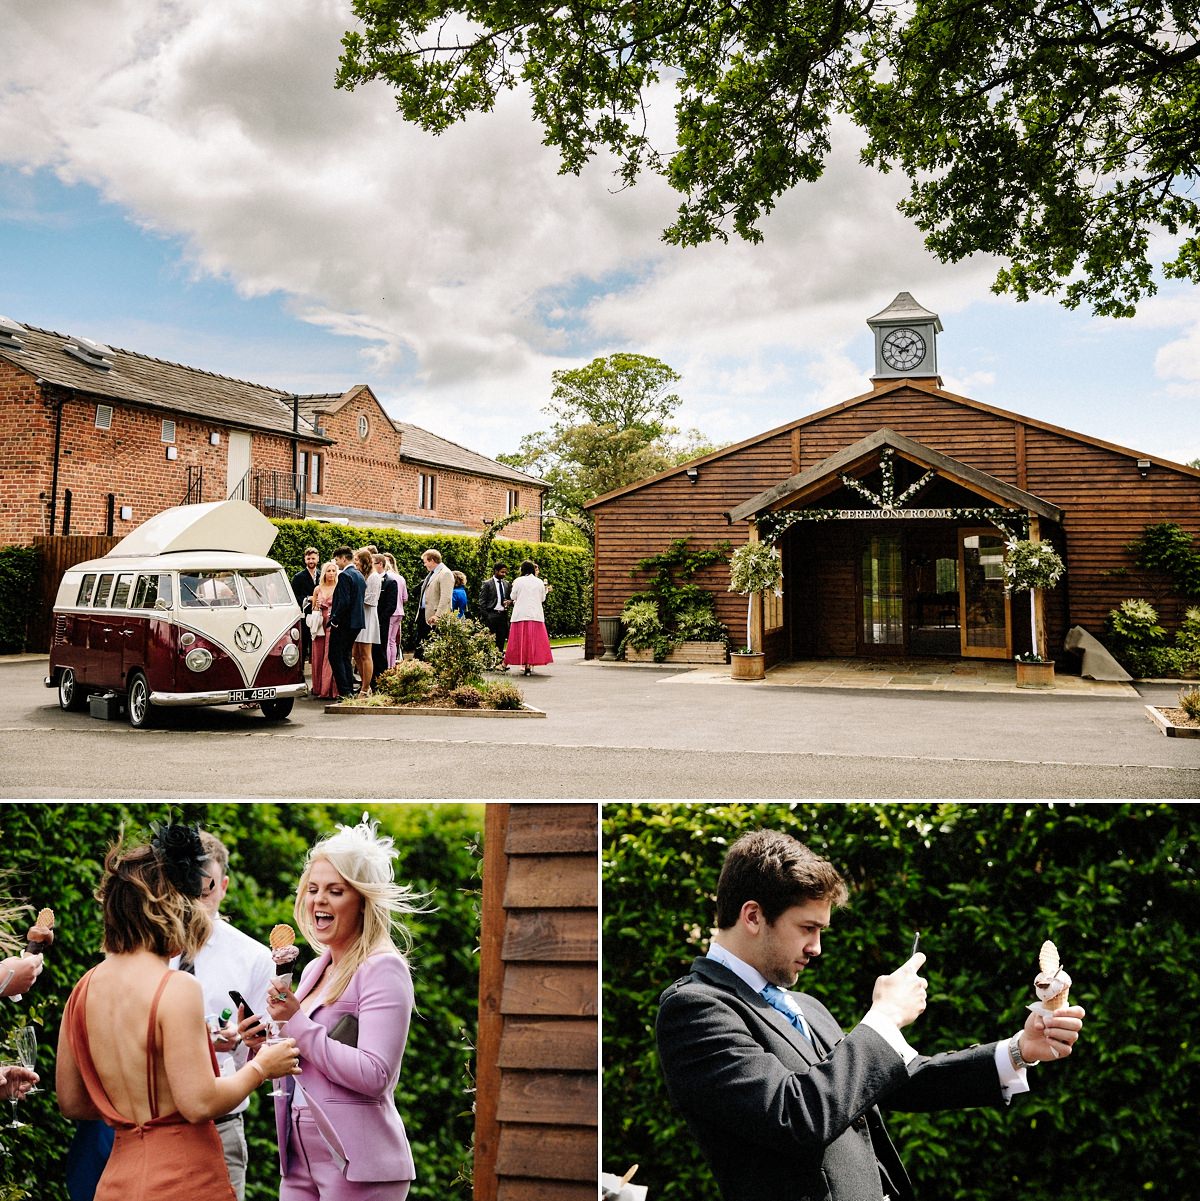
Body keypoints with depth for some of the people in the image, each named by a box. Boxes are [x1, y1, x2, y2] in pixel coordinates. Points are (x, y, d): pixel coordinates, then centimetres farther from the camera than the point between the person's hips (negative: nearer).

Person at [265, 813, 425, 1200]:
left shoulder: (383, 968, -14)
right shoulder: (314, 969, 10)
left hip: (357, 1168, -7)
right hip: (301, 1161, 7)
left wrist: (297, 1022, -19)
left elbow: (373, 1075, -23)